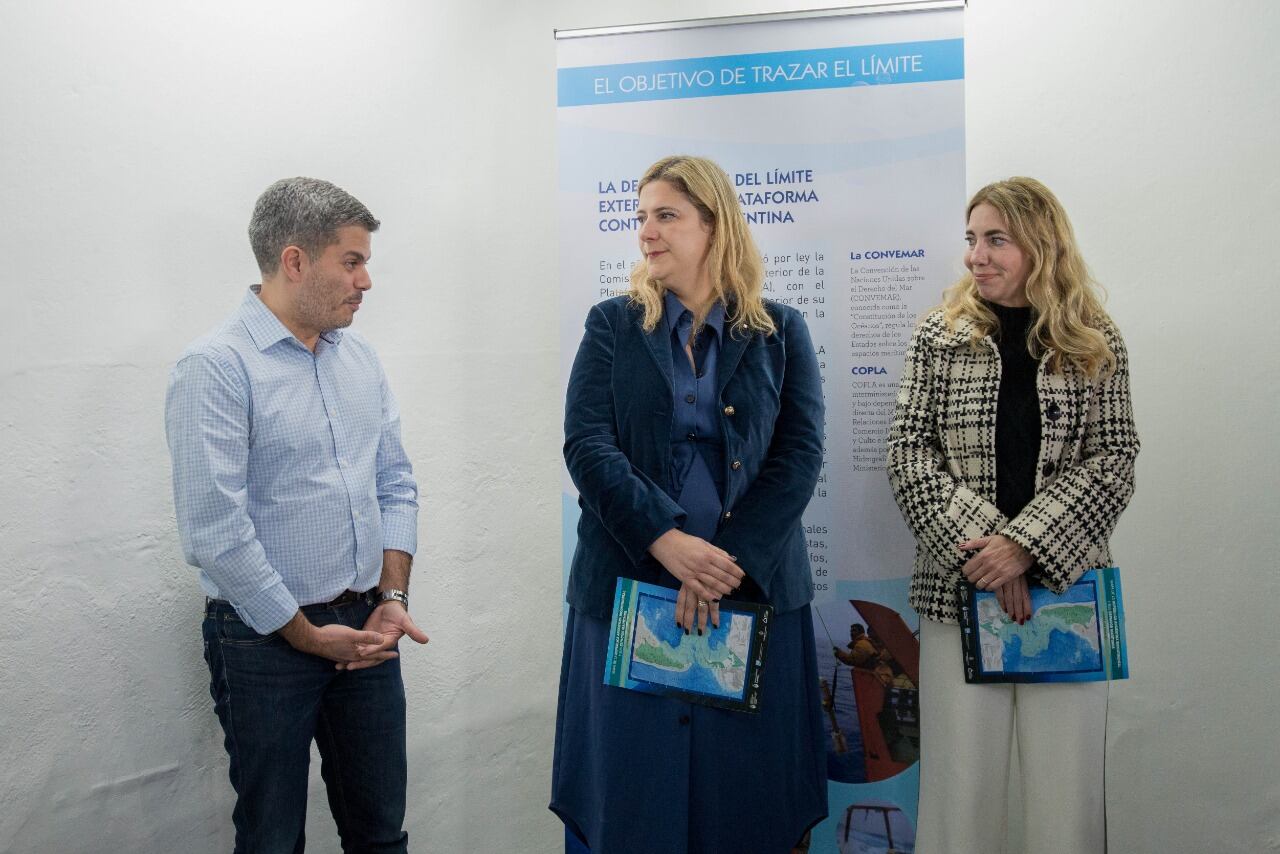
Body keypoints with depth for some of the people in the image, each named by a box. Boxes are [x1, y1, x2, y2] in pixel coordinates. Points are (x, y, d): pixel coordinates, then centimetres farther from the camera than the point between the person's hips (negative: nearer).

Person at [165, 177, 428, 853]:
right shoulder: (216, 367, -14)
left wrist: (392, 598, -1)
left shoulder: (360, 359, 8)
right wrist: (307, 635, -12)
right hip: (266, 640, -6)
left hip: (366, 630, 6)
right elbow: (215, 530, -19)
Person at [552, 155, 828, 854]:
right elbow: (587, 446, -5)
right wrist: (665, 540, -19)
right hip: (630, 586, 0)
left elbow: (799, 455, -4)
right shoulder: (612, 325, 7)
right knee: (636, 785, 7)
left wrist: (730, 561, -16)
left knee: (743, 787, 8)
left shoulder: (780, 332, 6)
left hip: (752, 586, 0)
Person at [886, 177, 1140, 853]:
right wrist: (976, 543, -13)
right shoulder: (939, 335, 5)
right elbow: (909, 451, -1)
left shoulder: (1094, 343, 5)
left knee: (1067, 785, 5)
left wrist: (1025, 545, -15)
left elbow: (1111, 460, -2)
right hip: (958, 586, 0)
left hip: (1063, 583, 0)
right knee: (960, 782, 4)